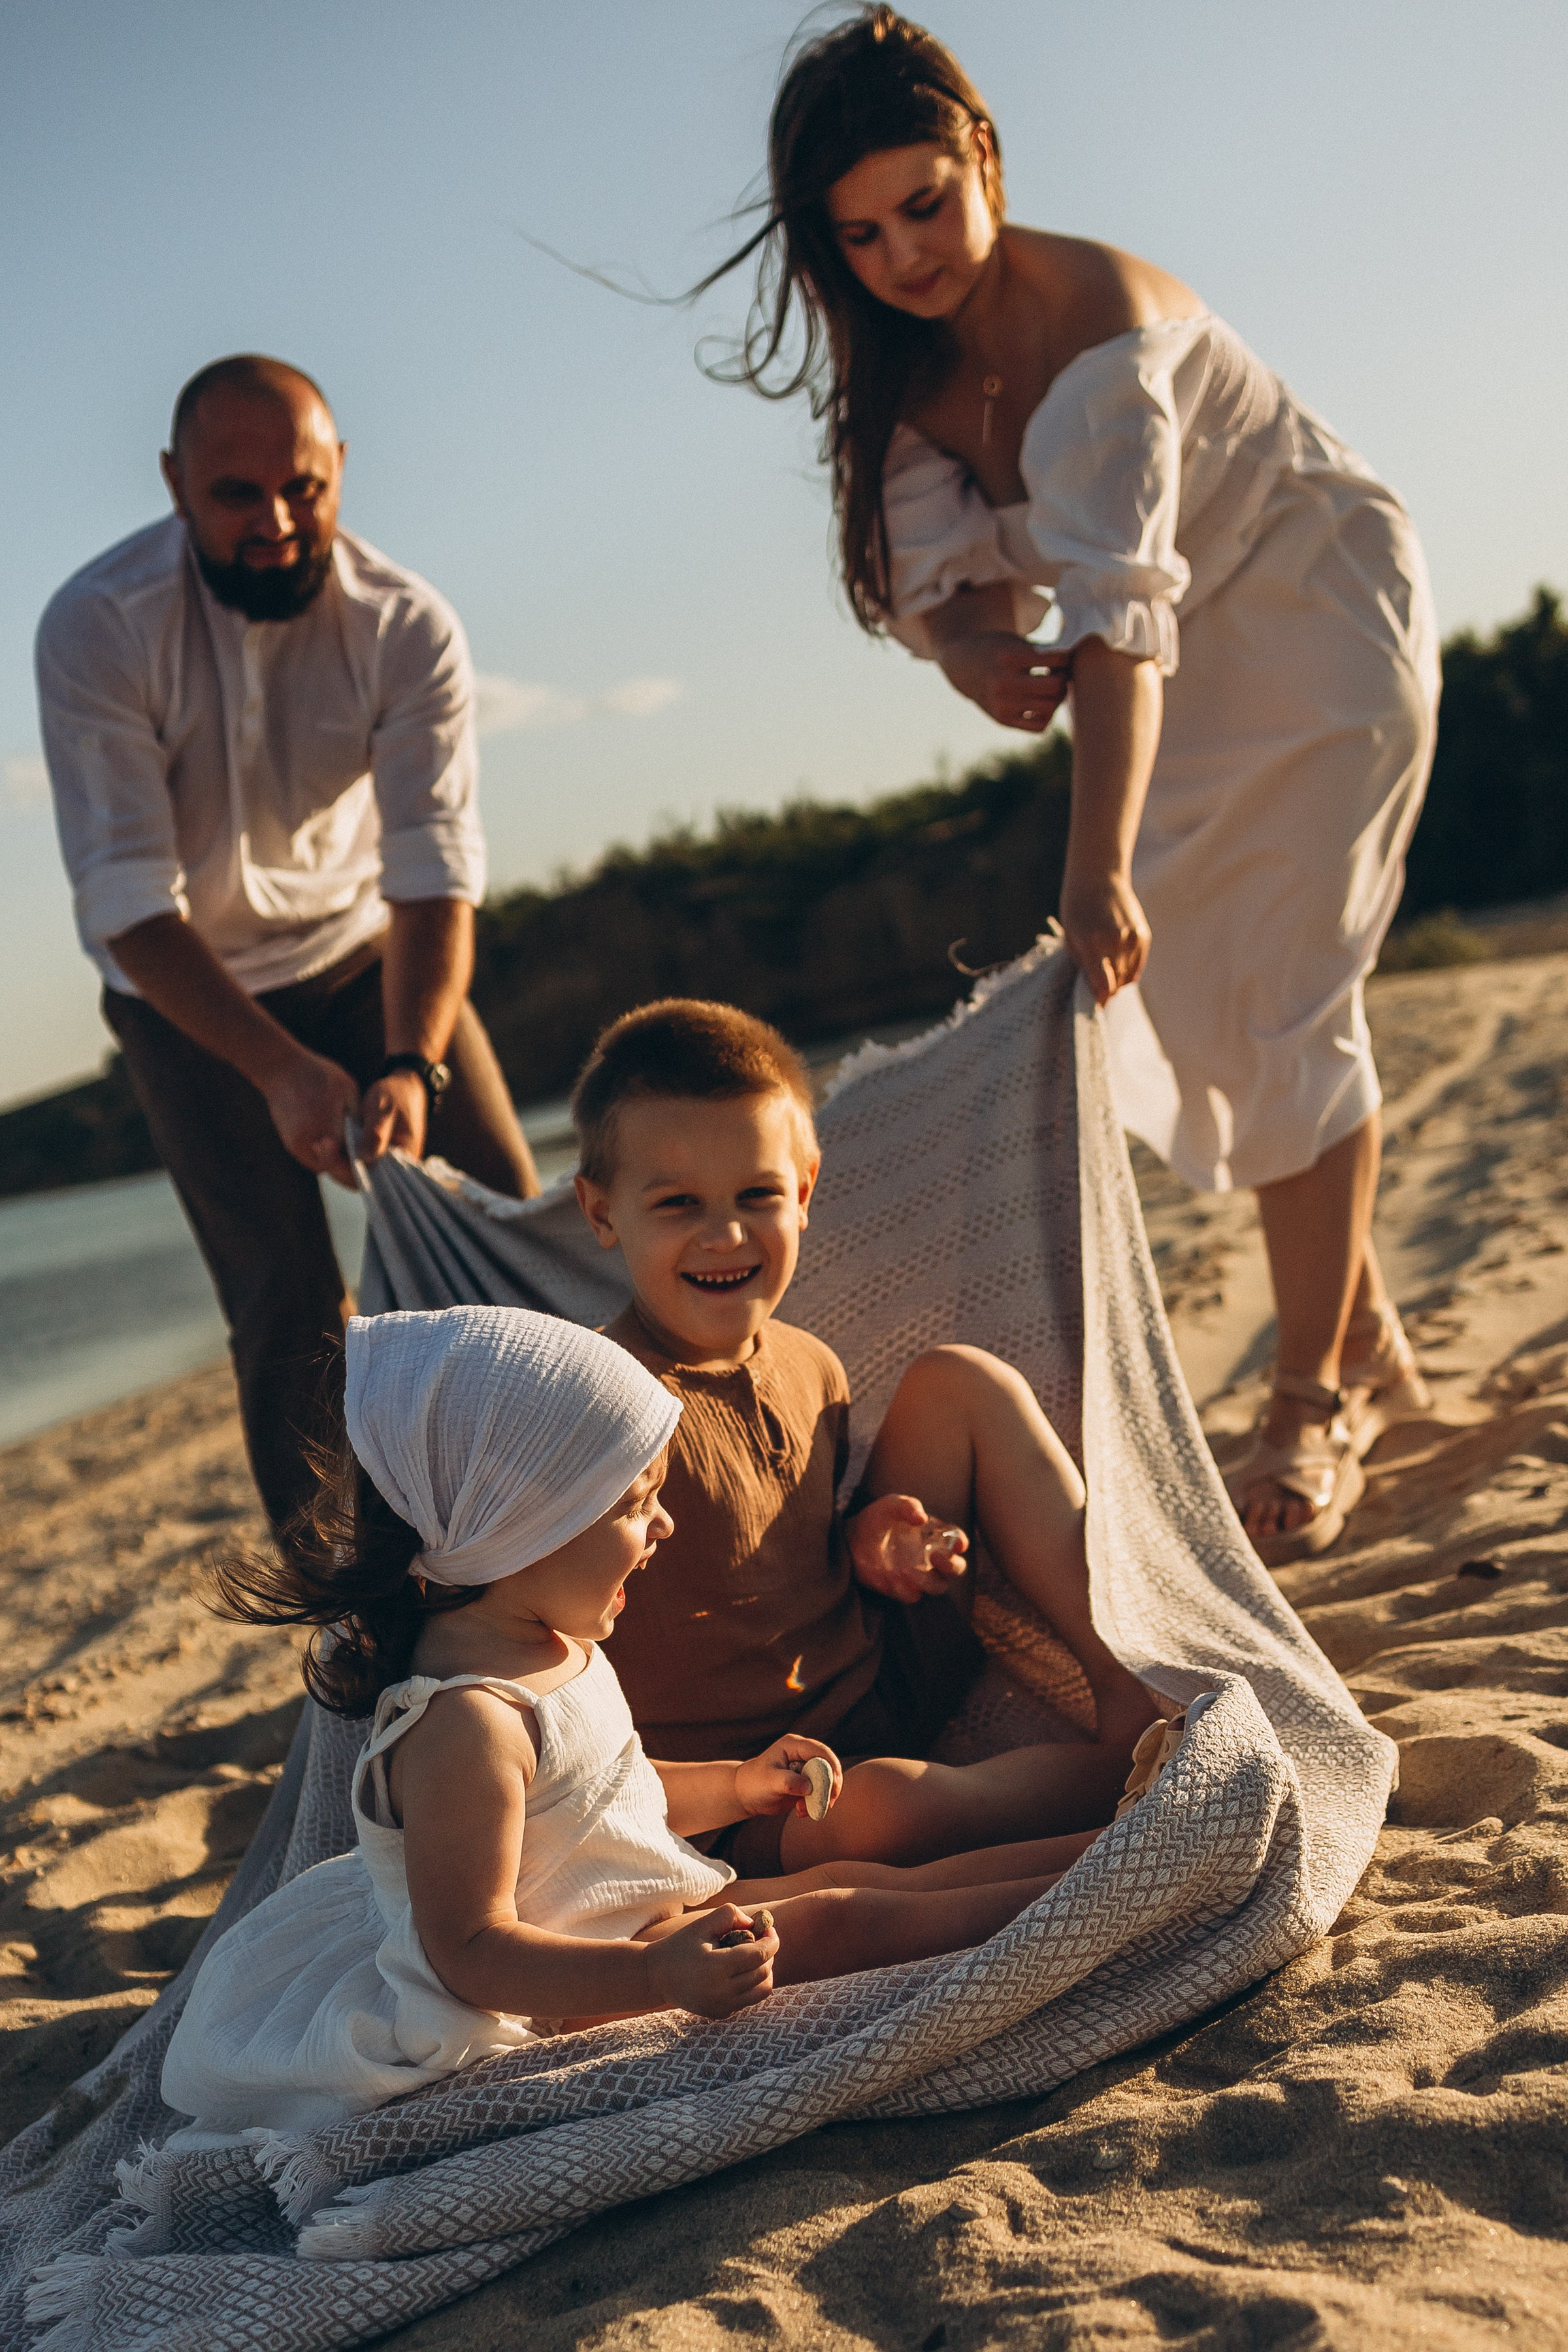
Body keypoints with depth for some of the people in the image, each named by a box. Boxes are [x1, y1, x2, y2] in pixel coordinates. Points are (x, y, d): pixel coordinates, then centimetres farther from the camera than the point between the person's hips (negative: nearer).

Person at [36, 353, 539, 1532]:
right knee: (292, 1312, -8)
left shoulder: (407, 626, -20)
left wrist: (412, 1065, -42)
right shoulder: (96, 626, -24)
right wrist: (281, 1069, -40)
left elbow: (435, 872, -25)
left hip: (368, 953, 2)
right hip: (189, 992, -2)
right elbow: (130, 901, -27)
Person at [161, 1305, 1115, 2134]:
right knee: (841, 1921, -15)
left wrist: (733, 1786, 14)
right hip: (579, 1982, -10)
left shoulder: (551, 1644, 3)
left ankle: (1088, 1852, 7)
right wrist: (661, 1979, -40)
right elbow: (470, 1952, -30)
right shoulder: (462, 1724, -31)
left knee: (851, 1879, 5)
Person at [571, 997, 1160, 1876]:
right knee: (885, 1805, -43)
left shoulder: (811, 1371, 1)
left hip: (893, 1694, 8)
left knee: (961, 1381, 7)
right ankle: (1126, 1773, -13)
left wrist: (862, 1547, -3)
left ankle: (1128, 1688, -1)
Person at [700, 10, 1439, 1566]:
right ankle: (1368, 1349, 18)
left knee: (1279, 1002, -13)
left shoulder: (1094, 314, -32)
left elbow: (1118, 601, -43)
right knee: (1188, 999, 5)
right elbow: (947, 568, -18)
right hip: (1182, 669, 8)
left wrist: (1100, 869, -53)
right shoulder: (895, 354, -8)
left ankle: (1313, 1404, -4)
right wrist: (981, 652, -42)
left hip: (1311, 618, -7)